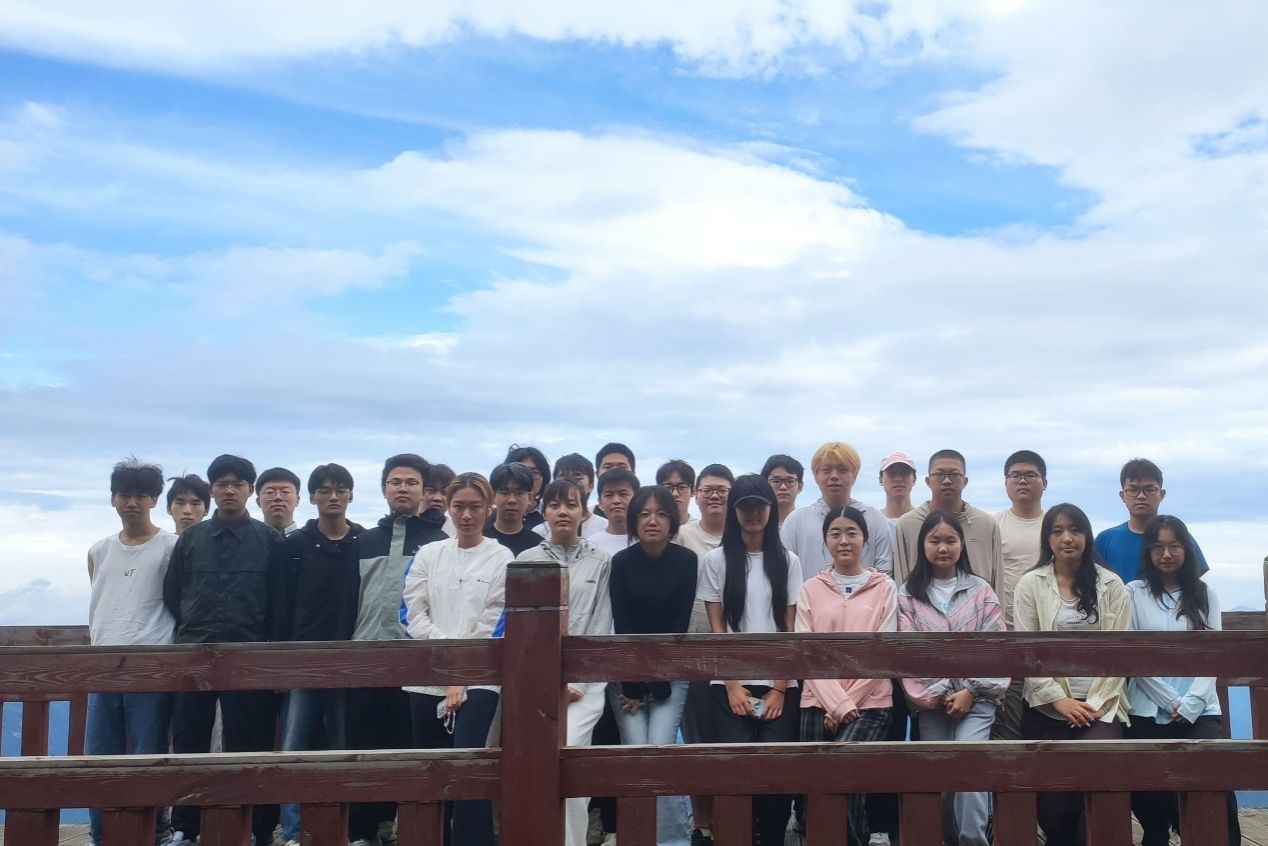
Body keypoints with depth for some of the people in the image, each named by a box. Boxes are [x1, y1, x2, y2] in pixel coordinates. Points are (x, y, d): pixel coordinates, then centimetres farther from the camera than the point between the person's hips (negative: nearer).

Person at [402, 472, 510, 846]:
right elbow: (412, 614, 3)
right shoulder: (428, 554, 10)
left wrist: (461, 677, -9)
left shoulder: (502, 558, 1)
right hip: (429, 678, 4)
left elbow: (494, 626, -4)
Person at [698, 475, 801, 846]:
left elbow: (791, 629, 4)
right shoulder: (716, 560, 4)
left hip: (779, 684, 1)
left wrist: (779, 688, -5)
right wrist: (732, 684, -7)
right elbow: (717, 628, 1)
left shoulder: (787, 561, 8)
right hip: (731, 684, -1)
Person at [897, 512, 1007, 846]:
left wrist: (970, 691, -10)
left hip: (976, 696, -1)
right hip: (931, 699, 1)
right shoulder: (908, 595, 7)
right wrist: (940, 693, -8)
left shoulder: (982, 591, 7)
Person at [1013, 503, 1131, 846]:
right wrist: (1059, 700, -10)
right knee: (1053, 796, -4)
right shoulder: (1030, 585, 3)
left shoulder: (1111, 585, 6)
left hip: (1100, 704, 0)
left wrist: (1097, 703, -9)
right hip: (1048, 706, 0)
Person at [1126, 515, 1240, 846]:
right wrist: (1171, 702, -8)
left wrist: (1191, 703, -8)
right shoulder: (1134, 593, 3)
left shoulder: (1205, 594, 12)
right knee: (1151, 797, -2)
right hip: (1149, 713, -1)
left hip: (1201, 712, 1)